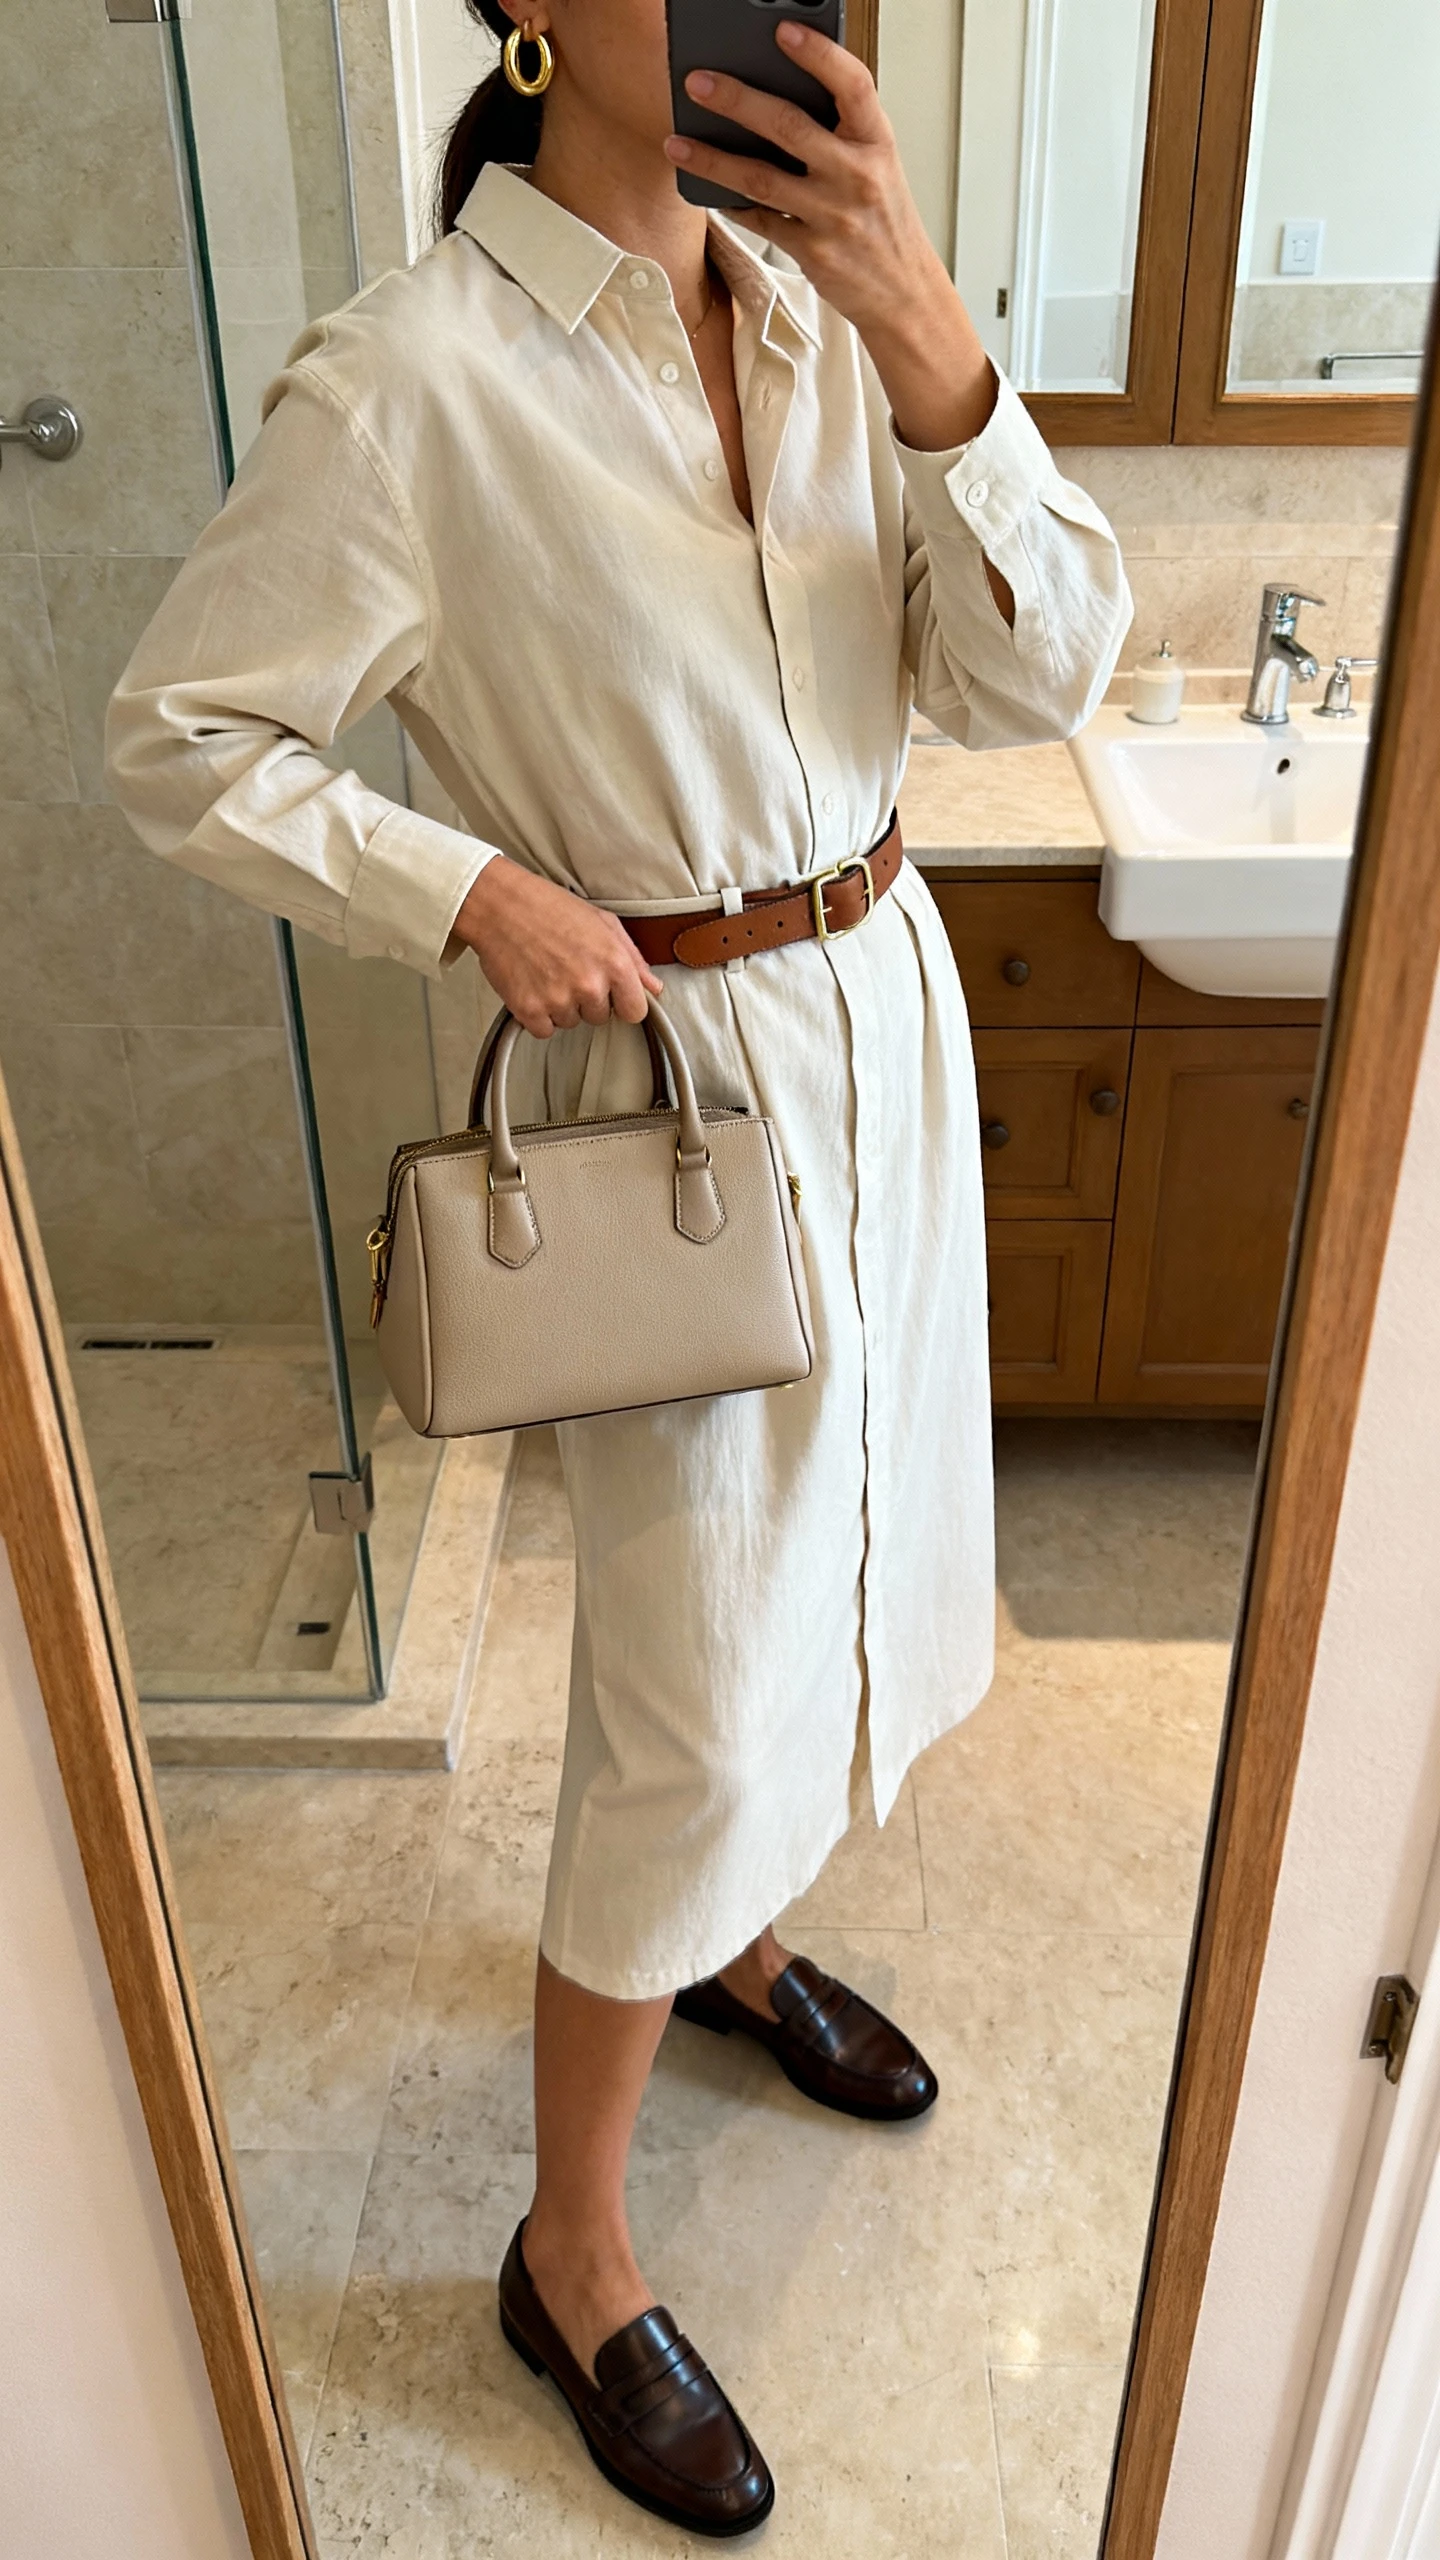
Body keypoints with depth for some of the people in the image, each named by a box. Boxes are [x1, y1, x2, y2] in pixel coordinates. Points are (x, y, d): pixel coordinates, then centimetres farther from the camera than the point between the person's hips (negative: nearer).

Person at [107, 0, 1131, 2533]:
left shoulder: (826, 310, 2)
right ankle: (573, 2254, 26)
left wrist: (922, 337, -18)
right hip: (669, 1067, -7)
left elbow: (1041, 672, -6)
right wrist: (471, 889, -20)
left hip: (888, 1007, 7)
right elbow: (181, 739, -10)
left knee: (845, 1553, 22)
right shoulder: (415, 374, -16)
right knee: (693, 1704, 1)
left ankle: (731, 1934, 52)